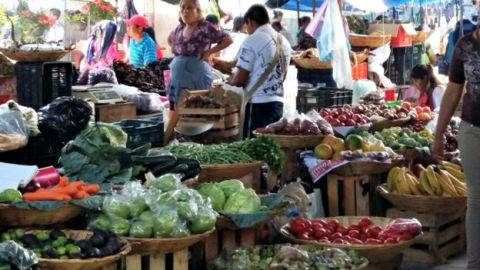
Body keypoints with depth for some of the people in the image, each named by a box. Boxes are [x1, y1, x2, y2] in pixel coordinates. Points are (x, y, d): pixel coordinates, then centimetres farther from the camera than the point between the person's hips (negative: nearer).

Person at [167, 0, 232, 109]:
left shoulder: (205, 28, -9)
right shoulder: (179, 28, 11)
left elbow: (228, 40, -11)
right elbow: (170, 39, 32)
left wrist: (209, 52, -12)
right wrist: (176, 51, 15)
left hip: (197, 78, -7)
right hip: (177, 78, 7)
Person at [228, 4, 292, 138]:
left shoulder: (252, 40, -10)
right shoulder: (284, 42, 12)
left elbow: (240, 80, -12)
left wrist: (229, 80, 8)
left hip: (258, 104, -7)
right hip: (278, 102, 7)